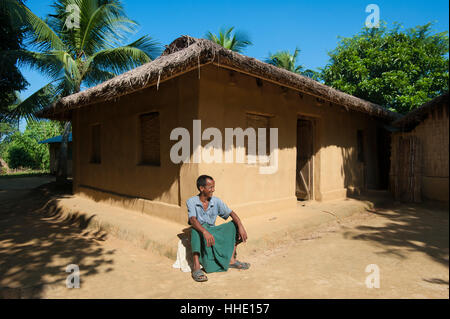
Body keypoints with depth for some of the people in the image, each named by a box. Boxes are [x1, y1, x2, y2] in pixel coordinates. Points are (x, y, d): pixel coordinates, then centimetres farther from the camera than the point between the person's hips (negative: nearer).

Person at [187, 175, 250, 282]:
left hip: (213, 232, 5)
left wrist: (240, 226, -22)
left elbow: (231, 213, -3)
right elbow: (192, 220, -29)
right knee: (195, 229, -37)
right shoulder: (191, 202, -13)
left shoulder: (216, 201, -2)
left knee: (234, 226, -8)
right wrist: (205, 232, -47)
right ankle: (196, 267, -41)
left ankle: (231, 260, -8)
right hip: (200, 234, -4)